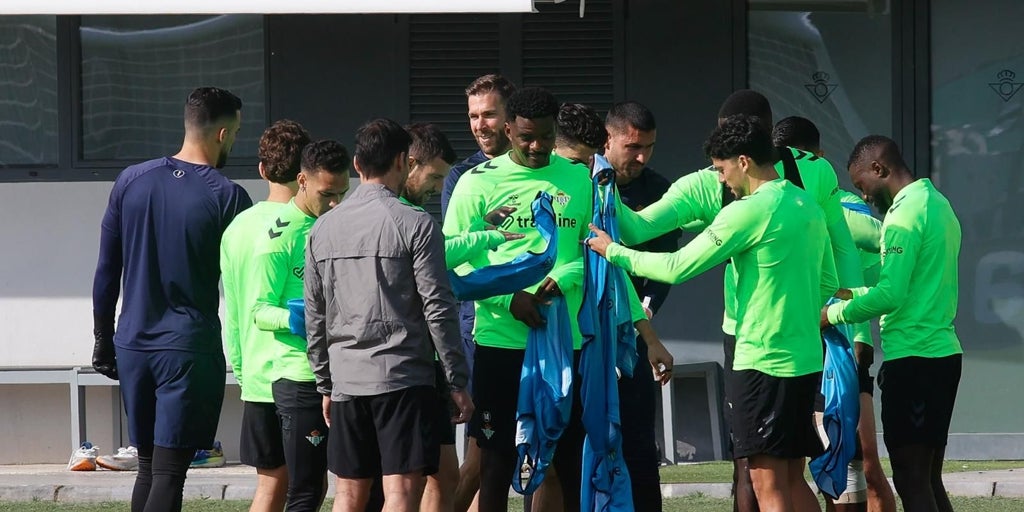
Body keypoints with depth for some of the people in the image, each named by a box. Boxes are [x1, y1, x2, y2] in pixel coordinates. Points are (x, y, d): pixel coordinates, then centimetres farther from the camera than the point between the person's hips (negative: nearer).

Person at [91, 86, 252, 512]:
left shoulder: (131, 181, 4)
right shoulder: (226, 198, -9)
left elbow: (106, 272, 9)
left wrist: (103, 340, 17)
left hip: (133, 346, 5)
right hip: (190, 349, -5)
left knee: (147, 468, 15)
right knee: (169, 472, -7)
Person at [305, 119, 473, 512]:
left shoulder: (323, 228, 9)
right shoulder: (415, 224, -7)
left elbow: (314, 315, 13)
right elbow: (438, 310, -9)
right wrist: (457, 381, -3)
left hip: (346, 379, 5)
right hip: (403, 377, -5)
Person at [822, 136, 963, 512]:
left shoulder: (904, 213, -14)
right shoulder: (937, 204, 16)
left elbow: (890, 295, -21)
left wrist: (833, 314, -9)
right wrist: (853, 293, 19)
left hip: (912, 359, -10)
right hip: (943, 352, 10)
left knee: (911, 480, -9)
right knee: (929, 480, 12)